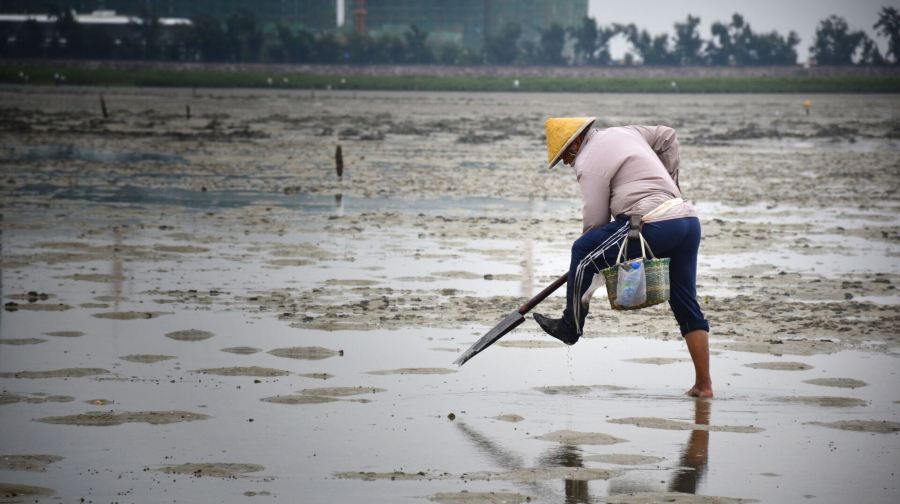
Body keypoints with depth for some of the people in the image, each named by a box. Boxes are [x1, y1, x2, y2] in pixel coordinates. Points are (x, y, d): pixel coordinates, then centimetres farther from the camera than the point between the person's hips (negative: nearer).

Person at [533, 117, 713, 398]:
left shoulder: (589, 164, -4)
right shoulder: (623, 132, 21)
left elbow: (595, 221, -3)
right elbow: (667, 137, 34)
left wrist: (594, 259, 14)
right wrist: (667, 182, 37)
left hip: (657, 226, -9)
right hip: (688, 220, 9)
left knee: (582, 251, 2)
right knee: (687, 308, 10)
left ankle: (571, 327, 12)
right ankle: (703, 384, 8)